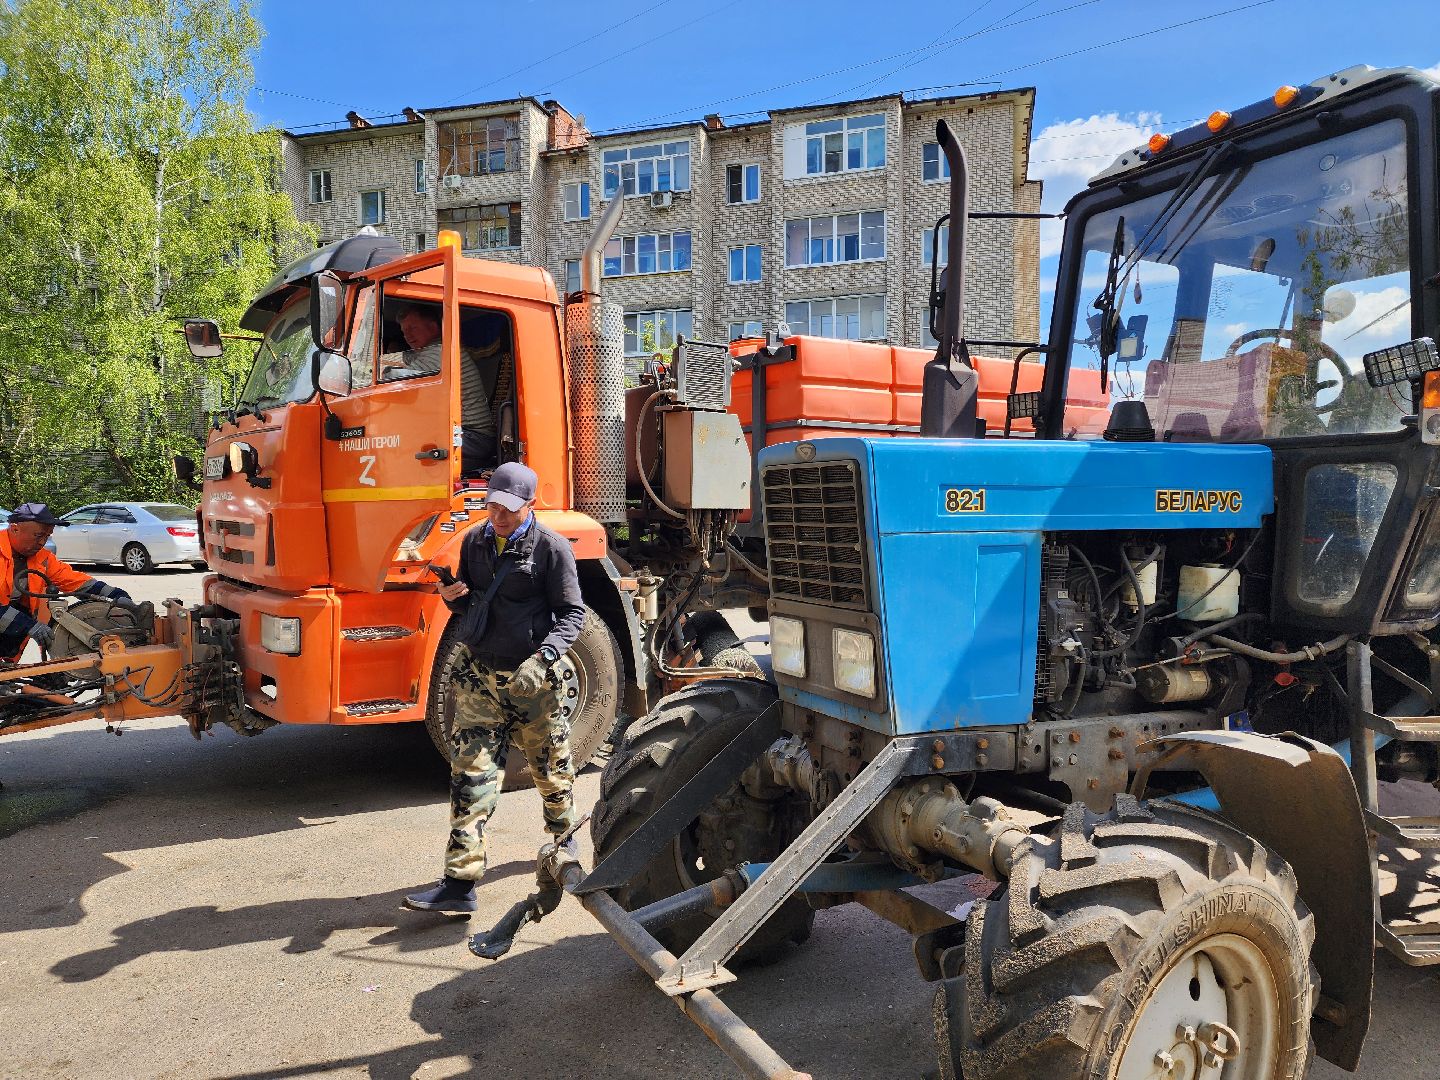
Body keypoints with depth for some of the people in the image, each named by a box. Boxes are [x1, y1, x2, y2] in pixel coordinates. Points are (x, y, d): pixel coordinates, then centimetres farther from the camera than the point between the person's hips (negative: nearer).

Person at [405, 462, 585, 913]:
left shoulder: (551, 547, -9)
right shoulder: (475, 540, 7)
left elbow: (572, 613, -9)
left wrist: (542, 659, -23)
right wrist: (452, 598, -7)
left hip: (531, 681, -3)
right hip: (478, 677, 4)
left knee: (551, 769, 14)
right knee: (470, 774, -3)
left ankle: (563, 838, 42)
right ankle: (460, 882, 0)